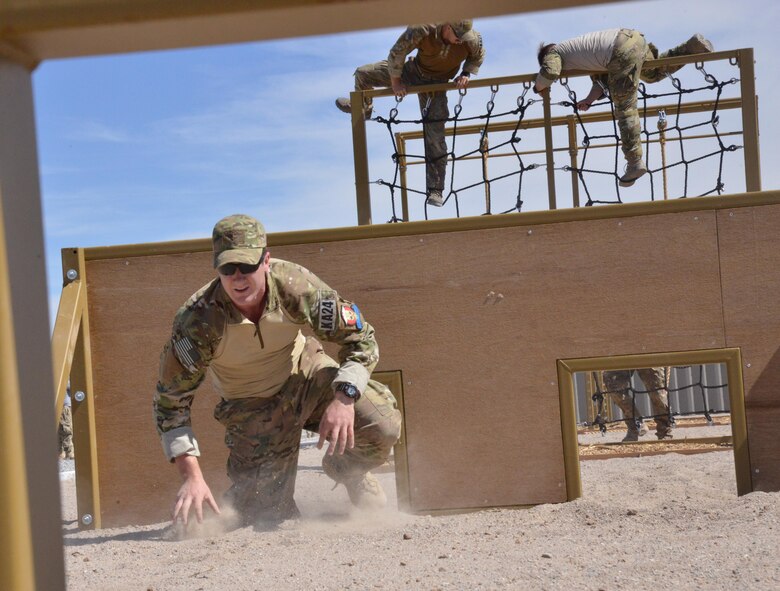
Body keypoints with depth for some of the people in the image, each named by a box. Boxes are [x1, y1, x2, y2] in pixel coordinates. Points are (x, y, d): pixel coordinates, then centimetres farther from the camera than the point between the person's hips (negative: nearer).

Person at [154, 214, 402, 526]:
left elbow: (360, 337, -17)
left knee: (384, 424, -18)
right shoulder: (199, 321, -29)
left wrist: (344, 397, -33)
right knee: (267, 515, -9)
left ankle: (347, 470, 17)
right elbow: (171, 402, -21)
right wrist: (191, 476, -29)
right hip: (253, 407, -1)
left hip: (305, 374, 2)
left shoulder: (294, 284, -27)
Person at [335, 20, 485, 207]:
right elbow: (397, 53, -23)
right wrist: (395, 82, -15)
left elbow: (478, 57, -4)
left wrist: (465, 74, -17)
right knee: (363, 74, 5)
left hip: (436, 85, -1)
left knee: (435, 138, -5)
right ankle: (363, 108, 41)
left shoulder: (472, 39, -30)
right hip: (413, 71, 1)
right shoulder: (422, 31, -37)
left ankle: (435, 190, 6)